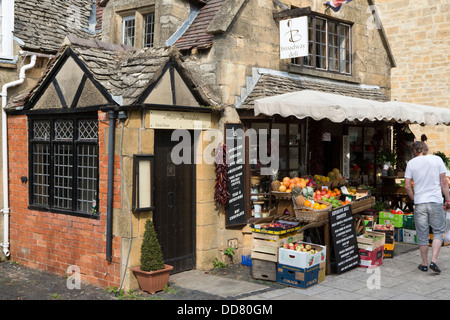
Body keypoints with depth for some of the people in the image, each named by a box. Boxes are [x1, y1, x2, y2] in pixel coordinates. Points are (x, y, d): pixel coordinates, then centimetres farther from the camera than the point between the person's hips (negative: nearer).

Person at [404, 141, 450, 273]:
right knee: (438, 231, 9)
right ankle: (434, 261, -4)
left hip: (419, 203, 1)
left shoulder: (411, 163, 2)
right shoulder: (437, 159, 1)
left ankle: (424, 264, 16)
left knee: (422, 235, 8)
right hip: (436, 201, -1)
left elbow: (407, 186, 0)